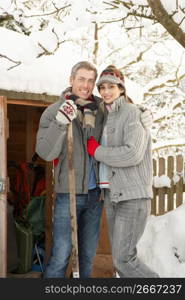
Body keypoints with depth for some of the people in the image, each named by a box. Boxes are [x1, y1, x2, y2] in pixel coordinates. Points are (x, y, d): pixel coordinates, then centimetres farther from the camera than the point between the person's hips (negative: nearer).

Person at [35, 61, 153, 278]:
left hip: (95, 193, 4)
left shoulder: (102, 109, 2)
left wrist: (144, 114, -2)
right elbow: (45, 152, -14)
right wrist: (59, 123, -29)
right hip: (68, 193, -4)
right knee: (61, 254, -5)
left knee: (89, 252, 15)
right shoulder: (53, 111, -6)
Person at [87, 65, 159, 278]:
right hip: (112, 195, 8)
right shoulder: (107, 118, 16)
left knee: (123, 259, -12)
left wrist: (97, 151, -9)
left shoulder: (133, 113, -7)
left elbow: (132, 154, -20)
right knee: (120, 260, 10)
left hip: (133, 196, -8)